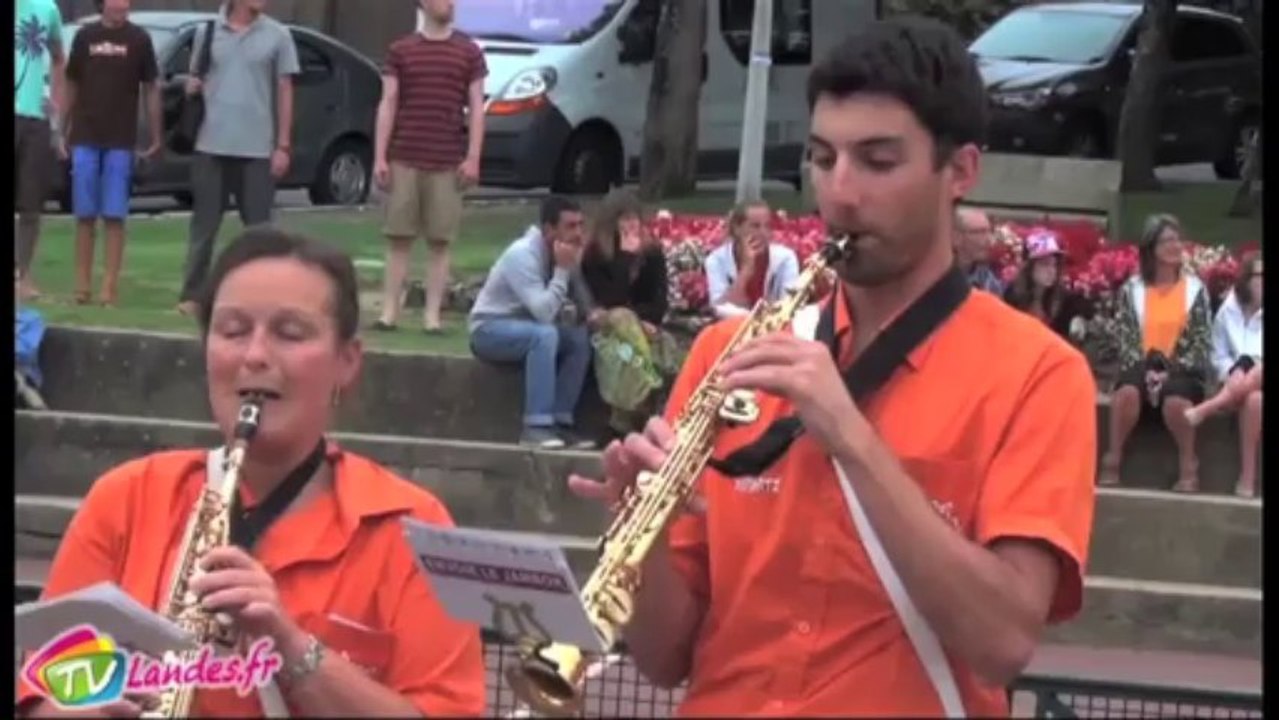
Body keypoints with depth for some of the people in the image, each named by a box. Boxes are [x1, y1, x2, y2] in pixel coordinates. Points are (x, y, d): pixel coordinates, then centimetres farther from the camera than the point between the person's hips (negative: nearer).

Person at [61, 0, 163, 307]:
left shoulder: (139, 39, 1)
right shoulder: (85, 36, 5)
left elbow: (150, 89, 5)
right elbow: (72, 86, 11)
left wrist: (156, 137, 2)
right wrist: (63, 132, 8)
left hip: (121, 141, -1)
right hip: (85, 139, 1)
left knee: (114, 216, -2)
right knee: (85, 215, 3)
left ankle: (110, 284, 0)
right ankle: (82, 283, 9)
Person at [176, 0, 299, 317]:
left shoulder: (277, 35, 2)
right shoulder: (207, 31, 7)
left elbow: (284, 91, 3)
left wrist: (283, 145, -1)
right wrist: (192, 87, -7)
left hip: (258, 148, -1)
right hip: (211, 145, 1)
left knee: (258, 226, 4)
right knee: (204, 223, 5)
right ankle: (192, 295, 10)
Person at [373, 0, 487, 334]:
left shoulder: (469, 52, 6)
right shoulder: (401, 51, 7)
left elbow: (476, 108, 4)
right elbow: (388, 104, 6)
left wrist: (473, 158, -5)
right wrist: (380, 157, -2)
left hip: (448, 163, 0)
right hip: (404, 159, 0)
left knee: (440, 242, 1)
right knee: (398, 239, 2)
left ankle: (432, 315, 5)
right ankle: (389, 311, 5)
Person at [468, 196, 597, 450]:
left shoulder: (566, 255, -1)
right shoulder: (523, 255, -25)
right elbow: (544, 313, -33)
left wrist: (591, 314, -19)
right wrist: (562, 270, -28)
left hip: (528, 328, 8)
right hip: (490, 328, -8)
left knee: (581, 338, -15)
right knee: (545, 334, -34)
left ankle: (561, 421, -15)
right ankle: (536, 426, -35)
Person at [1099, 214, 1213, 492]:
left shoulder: (1196, 289, 4)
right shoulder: (1132, 289, 5)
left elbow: (1202, 343, -1)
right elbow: (1125, 339, 1)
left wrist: (1171, 372, -14)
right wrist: (1146, 371, -15)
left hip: (1182, 371, -1)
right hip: (1142, 367, 1)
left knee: (1175, 400, -35)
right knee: (1127, 392, -34)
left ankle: (1189, 467, -12)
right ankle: (1112, 462, -20)